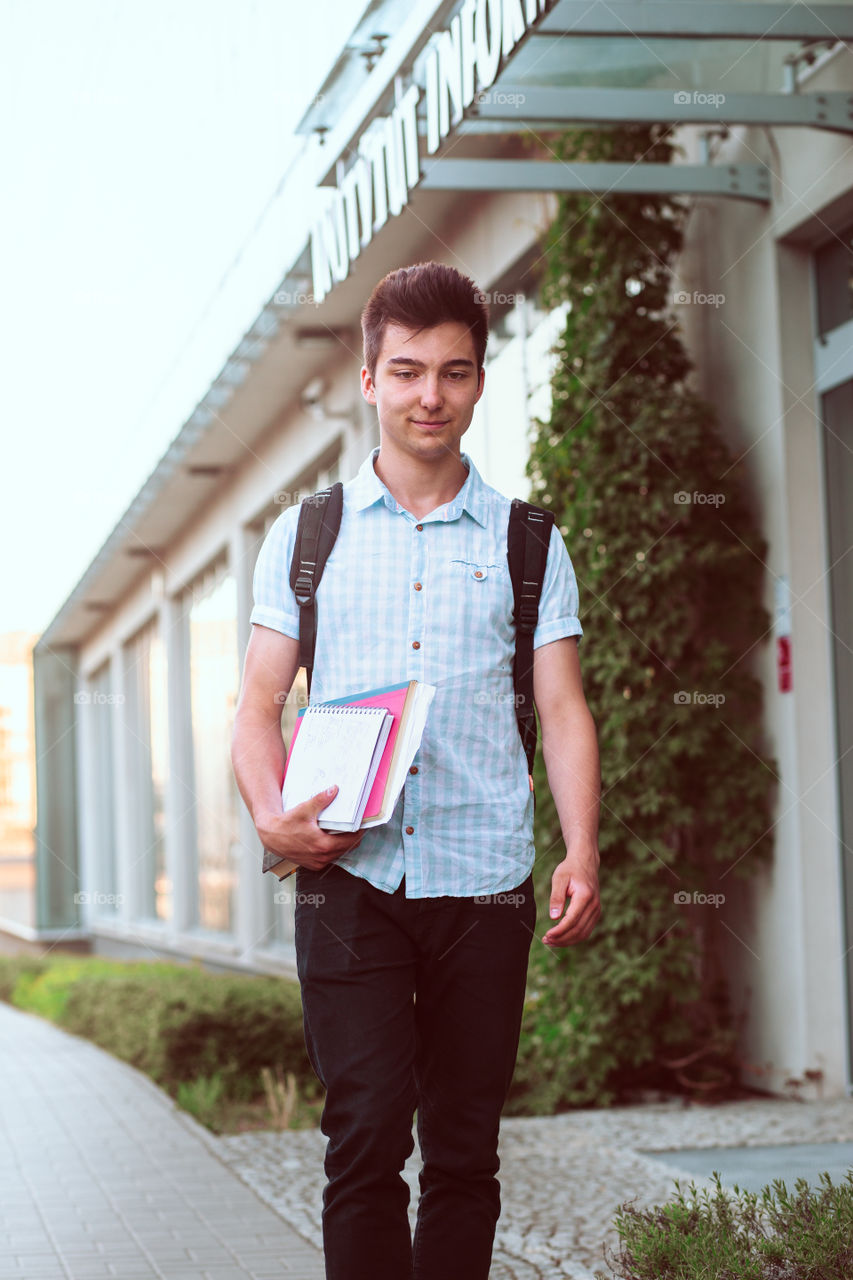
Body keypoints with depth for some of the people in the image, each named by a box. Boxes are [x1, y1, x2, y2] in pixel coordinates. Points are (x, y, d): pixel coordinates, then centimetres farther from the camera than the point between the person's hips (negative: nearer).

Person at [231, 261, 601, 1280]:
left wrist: (582, 856, -9)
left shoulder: (528, 545, 11)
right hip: (351, 878, -1)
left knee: (463, 1155, 5)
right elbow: (258, 708, 9)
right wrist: (271, 814, -11)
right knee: (365, 1140, -10)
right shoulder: (305, 536, 11)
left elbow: (563, 712, 6)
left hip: (485, 885, 1)